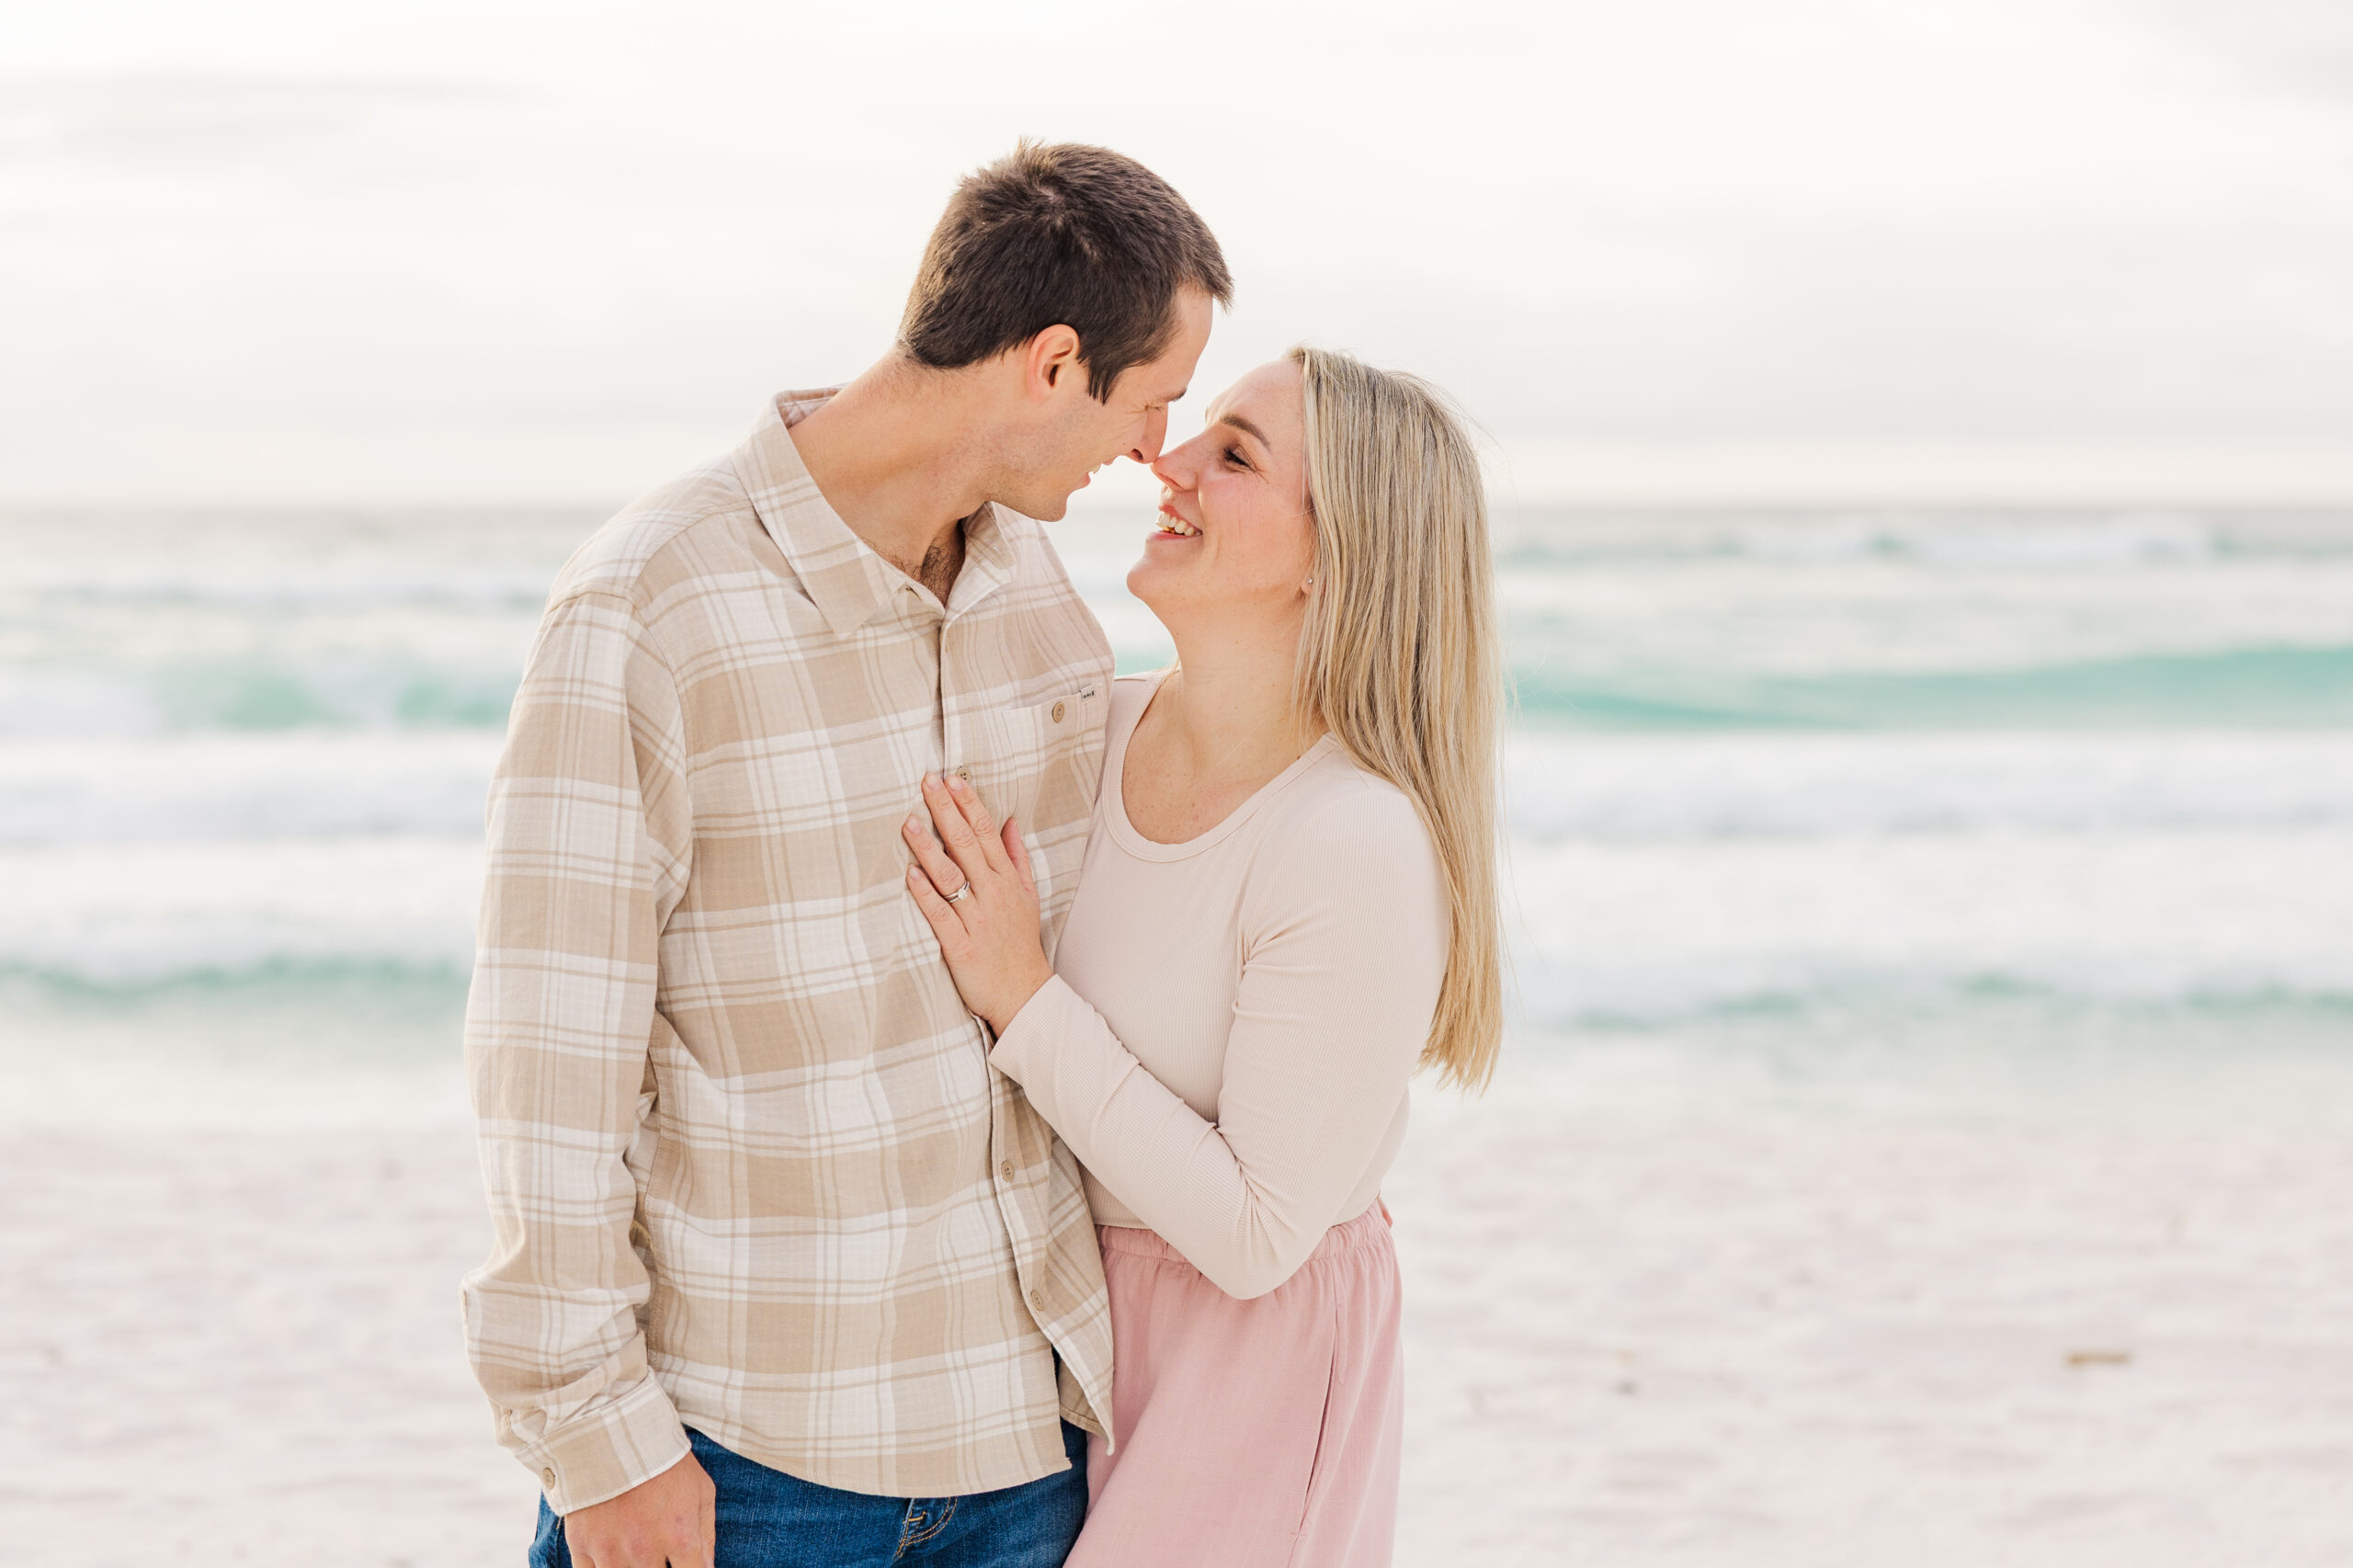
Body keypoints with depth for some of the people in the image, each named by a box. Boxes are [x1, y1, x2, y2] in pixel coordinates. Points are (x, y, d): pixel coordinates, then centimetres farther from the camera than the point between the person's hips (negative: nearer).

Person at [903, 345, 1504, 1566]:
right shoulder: (1096, 729, -4)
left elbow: (1256, 1236, -23)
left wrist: (1023, 998, -25)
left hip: (1250, 1351, -7)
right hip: (1062, 1301, 7)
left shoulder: (1359, 848, -26)